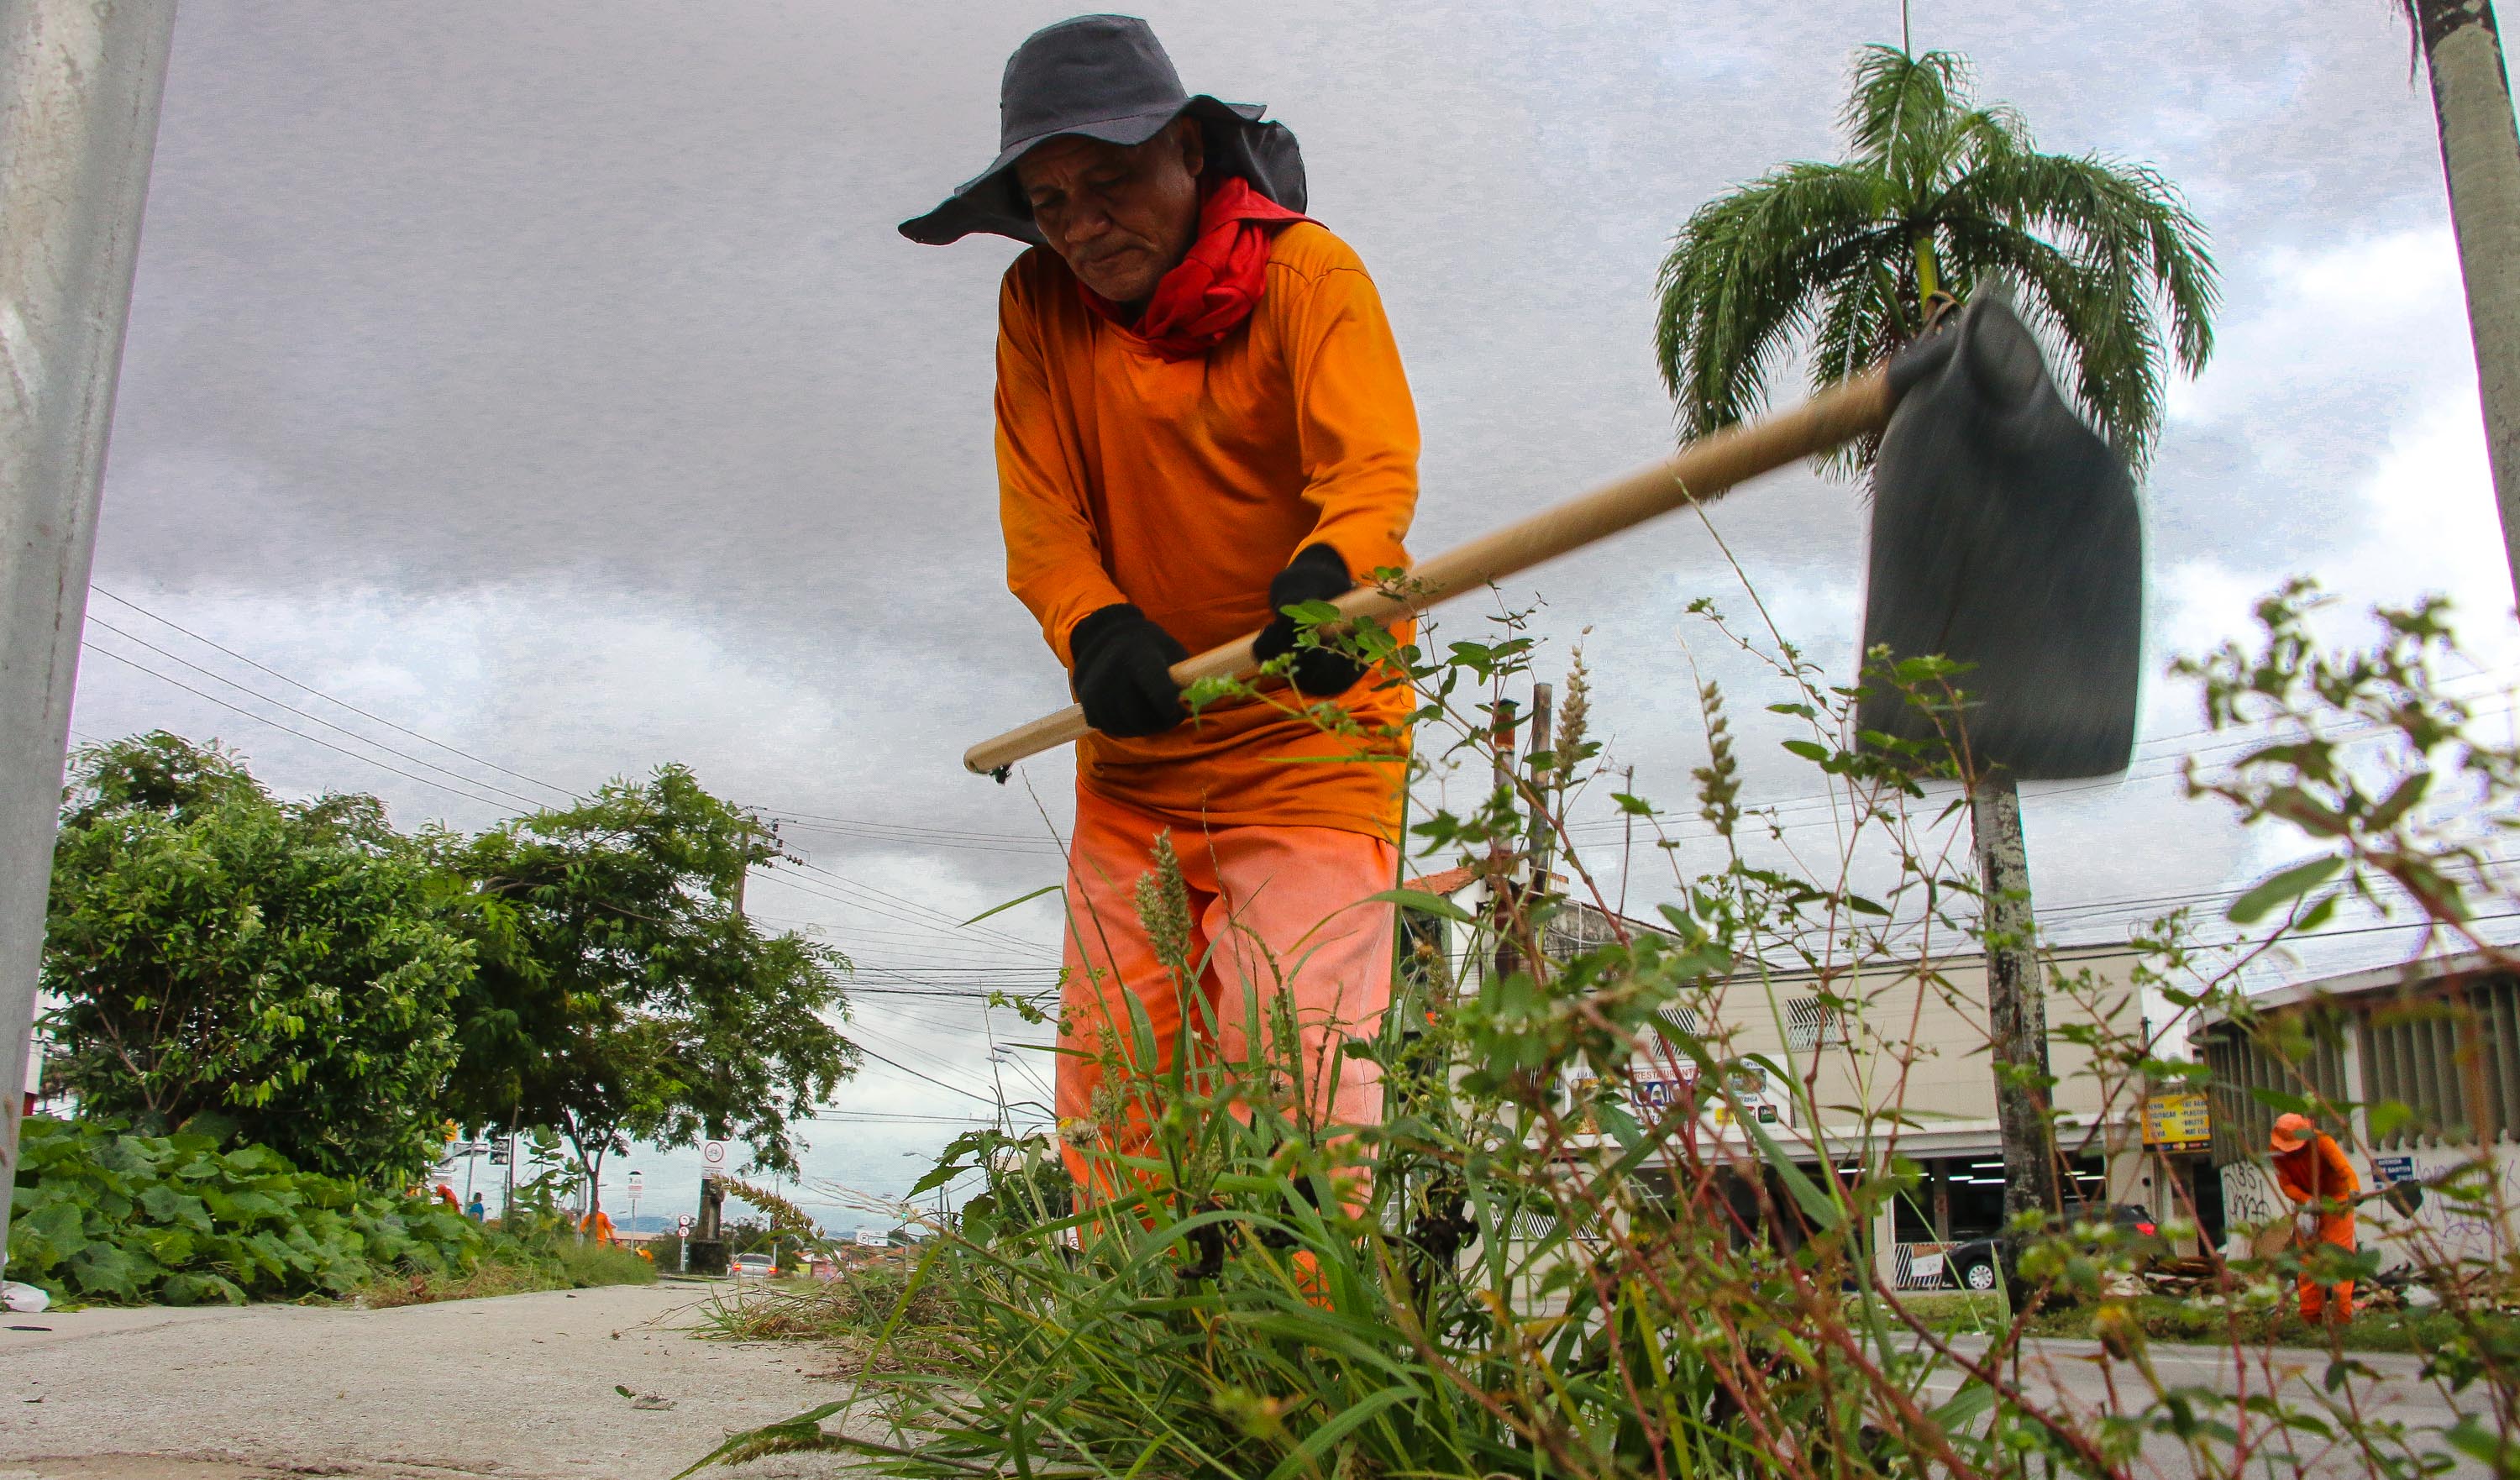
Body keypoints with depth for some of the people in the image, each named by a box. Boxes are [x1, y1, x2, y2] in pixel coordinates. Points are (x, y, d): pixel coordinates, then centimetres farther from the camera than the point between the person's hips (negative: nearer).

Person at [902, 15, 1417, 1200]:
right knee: (1107, 1067, 2)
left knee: (1292, 1056, -14)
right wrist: (1096, 632, -24)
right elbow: (1037, 512, -2)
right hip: (1134, 753, 4)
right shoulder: (1038, 303, 6)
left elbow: (1373, 458, -21)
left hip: (1307, 732, -4)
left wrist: (1328, 574, -44)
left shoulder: (1305, 269, -5)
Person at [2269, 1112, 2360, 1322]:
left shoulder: (2321, 1141, -25)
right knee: (2307, 1258, 3)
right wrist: (2308, 1201, -28)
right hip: (2305, 1201, 4)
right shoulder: (2276, 1149, -14)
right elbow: (2286, 1184, -11)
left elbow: (2344, 1168, -36)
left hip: (2335, 1200, -4)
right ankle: (2310, 1316, 7)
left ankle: (2342, 1314, -9)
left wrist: (2354, 1192, -54)